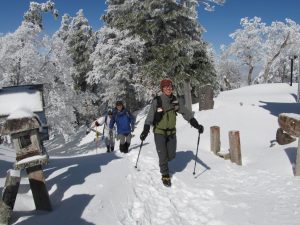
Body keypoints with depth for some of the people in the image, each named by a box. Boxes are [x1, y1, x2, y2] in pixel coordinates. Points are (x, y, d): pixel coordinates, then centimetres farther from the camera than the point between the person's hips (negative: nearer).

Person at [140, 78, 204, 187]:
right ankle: (165, 176, 21)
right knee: (163, 156, 0)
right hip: (159, 132, -4)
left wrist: (196, 125, -10)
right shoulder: (157, 101, -15)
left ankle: (164, 160, 42)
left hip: (172, 132, 4)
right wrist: (145, 130, -30)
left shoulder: (175, 101, -2)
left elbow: (186, 112, -2)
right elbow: (150, 116, -19)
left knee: (171, 155, 8)